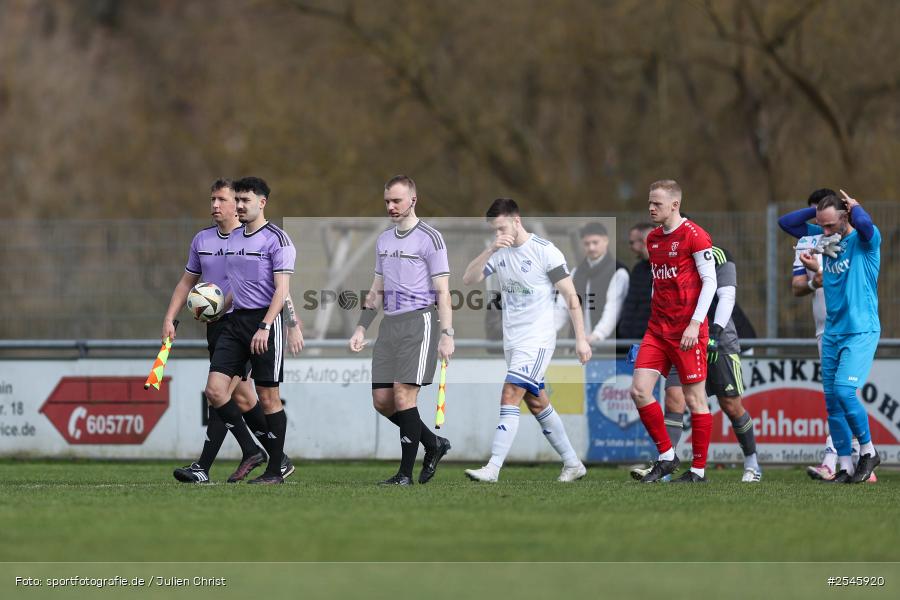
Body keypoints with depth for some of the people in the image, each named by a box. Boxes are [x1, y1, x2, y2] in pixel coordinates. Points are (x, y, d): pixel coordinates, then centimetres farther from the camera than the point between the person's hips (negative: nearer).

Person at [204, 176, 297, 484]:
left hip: (265, 320, -7)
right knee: (215, 390, -6)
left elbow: (282, 289, -14)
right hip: (237, 320, 7)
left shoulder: (276, 239, -8)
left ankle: (274, 470, 5)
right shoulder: (232, 239, 15)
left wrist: (264, 327, -22)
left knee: (268, 397, -2)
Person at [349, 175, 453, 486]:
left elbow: (442, 291, -8)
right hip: (390, 323, 7)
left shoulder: (429, 238, -5)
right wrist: (361, 328, 17)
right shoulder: (384, 240, 17)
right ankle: (434, 444, 20)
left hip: (419, 320, -7)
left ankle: (406, 472, -8)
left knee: (403, 395, -14)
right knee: (381, 400, 2)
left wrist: (446, 335, -14)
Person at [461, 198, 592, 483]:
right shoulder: (499, 253, 7)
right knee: (537, 404, 12)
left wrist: (581, 338, -12)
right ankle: (573, 464, 22)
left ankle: (493, 468, -21)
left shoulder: (544, 251, -11)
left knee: (510, 397, -17)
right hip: (512, 340, 8)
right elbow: (468, 279, -4)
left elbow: (570, 295, -9)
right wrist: (490, 250, -18)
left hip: (537, 339, -8)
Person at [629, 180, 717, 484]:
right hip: (657, 329, 7)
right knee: (639, 390, -5)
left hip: (688, 331, -7)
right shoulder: (653, 239, 13)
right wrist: (655, 316, 16)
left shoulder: (694, 236, -9)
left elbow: (709, 281, -11)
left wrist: (695, 324, -17)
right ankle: (666, 457, 7)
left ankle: (698, 470, 6)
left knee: (695, 399, -1)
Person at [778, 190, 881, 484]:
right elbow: (786, 222, 16)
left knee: (844, 390, -20)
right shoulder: (824, 238, 10)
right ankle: (846, 466, 9)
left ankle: (868, 450, -1)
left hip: (861, 331, -7)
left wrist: (854, 206, -13)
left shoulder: (865, 240, -9)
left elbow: (864, 223, -33)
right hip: (832, 333, 7)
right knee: (832, 401, 3)